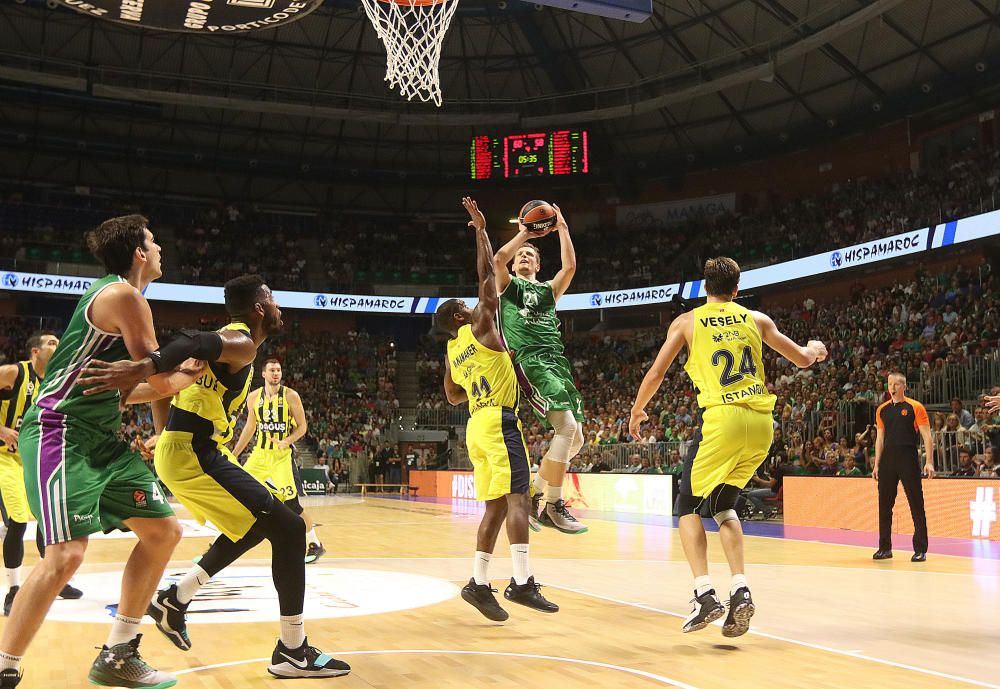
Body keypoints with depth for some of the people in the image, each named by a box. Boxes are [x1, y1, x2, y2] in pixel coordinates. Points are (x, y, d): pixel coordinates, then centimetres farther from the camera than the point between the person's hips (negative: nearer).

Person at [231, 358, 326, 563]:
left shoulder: (290, 396, -9)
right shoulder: (253, 397, 3)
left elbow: (302, 426, -4)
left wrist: (287, 441, -22)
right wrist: (234, 454, 17)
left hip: (282, 456, -4)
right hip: (259, 454, 4)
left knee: (292, 503, -11)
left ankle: (315, 545, 5)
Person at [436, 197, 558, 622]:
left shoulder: (452, 353, 18)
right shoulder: (480, 327, -2)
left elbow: (453, 397, 27)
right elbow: (487, 274, -2)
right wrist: (481, 229, 5)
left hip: (476, 426, 8)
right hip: (499, 420, -8)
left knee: (496, 504, 10)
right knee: (517, 497, -14)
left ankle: (479, 583, 8)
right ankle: (521, 582, -22)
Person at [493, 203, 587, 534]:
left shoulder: (548, 290, 26)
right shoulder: (508, 285, 15)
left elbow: (570, 266, 8)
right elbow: (498, 259, -7)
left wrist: (562, 229, 7)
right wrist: (523, 233, 1)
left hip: (557, 362, 6)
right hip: (529, 361, -6)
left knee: (575, 438, 3)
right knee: (567, 426, -23)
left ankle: (534, 497, 18)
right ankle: (553, 505, -14)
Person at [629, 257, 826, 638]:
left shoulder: (687, 321, 9)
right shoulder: (755, 319, 16)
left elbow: (655, 374, 9)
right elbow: (802, 359, 23)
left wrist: (637, 412, 26)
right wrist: (815, 348, 47)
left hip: (723, 418, -4)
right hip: (762, 421, 4)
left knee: (689, 505, 11)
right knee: (724, 504, 21)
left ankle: (705, 595, -4)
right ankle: (740, 590, 6)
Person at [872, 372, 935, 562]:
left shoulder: (915, 407, -1)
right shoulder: (882, 409, 12)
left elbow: (927, 436, -4)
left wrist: (929, 462, -13)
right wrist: (876, 464, 11)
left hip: (908, 460, -4)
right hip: (887, 460, 4)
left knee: (916, 505, -1)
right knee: (884, 505, 6)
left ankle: (920, 550, 6)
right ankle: (885, 548, 16)